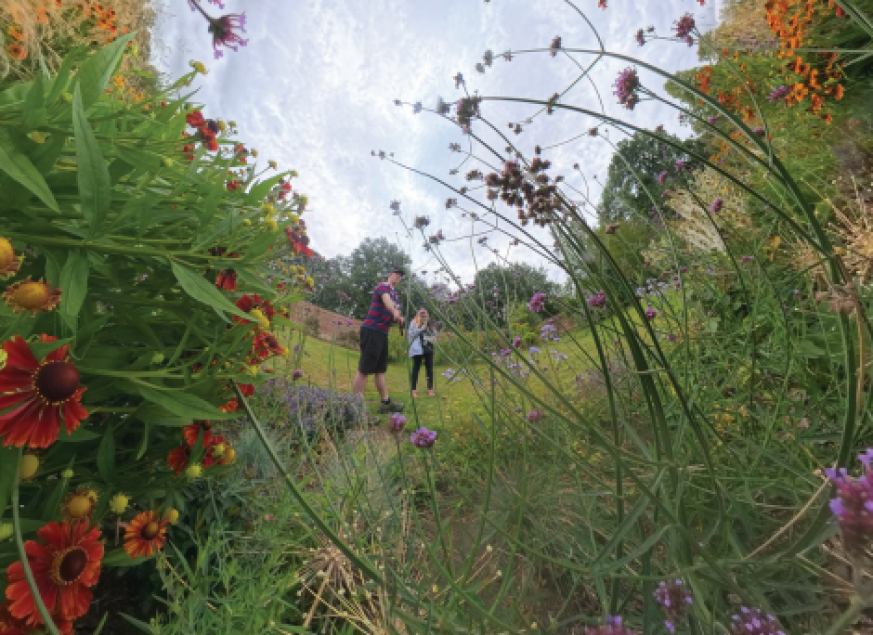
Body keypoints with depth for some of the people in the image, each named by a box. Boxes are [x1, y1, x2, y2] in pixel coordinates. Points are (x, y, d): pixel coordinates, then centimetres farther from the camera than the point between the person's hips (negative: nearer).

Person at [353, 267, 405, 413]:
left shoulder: (394, 293, 22)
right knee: (364, 369, -8)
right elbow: (386, 299, -27)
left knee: (380, 370, 13)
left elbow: (395, 312, 19)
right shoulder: (383, 286, -5)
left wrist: (399, 319, -5)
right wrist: (395, 312, -47)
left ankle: (385, 402, 21)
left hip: (382, 333, 10)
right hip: (372, 330, -9)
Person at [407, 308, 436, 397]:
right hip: (418, 349, -4)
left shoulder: (429, 323, 15)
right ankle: (414, 389, 6)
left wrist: (431, 328, -4)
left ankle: (430, 388, 11)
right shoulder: (414, 323, 3)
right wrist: (422, 328, -12)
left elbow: (434, 335, 13)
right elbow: (411, 334, -7)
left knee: (429, 368, 3)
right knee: (416, 368, 0)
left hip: (428, 348, 4)